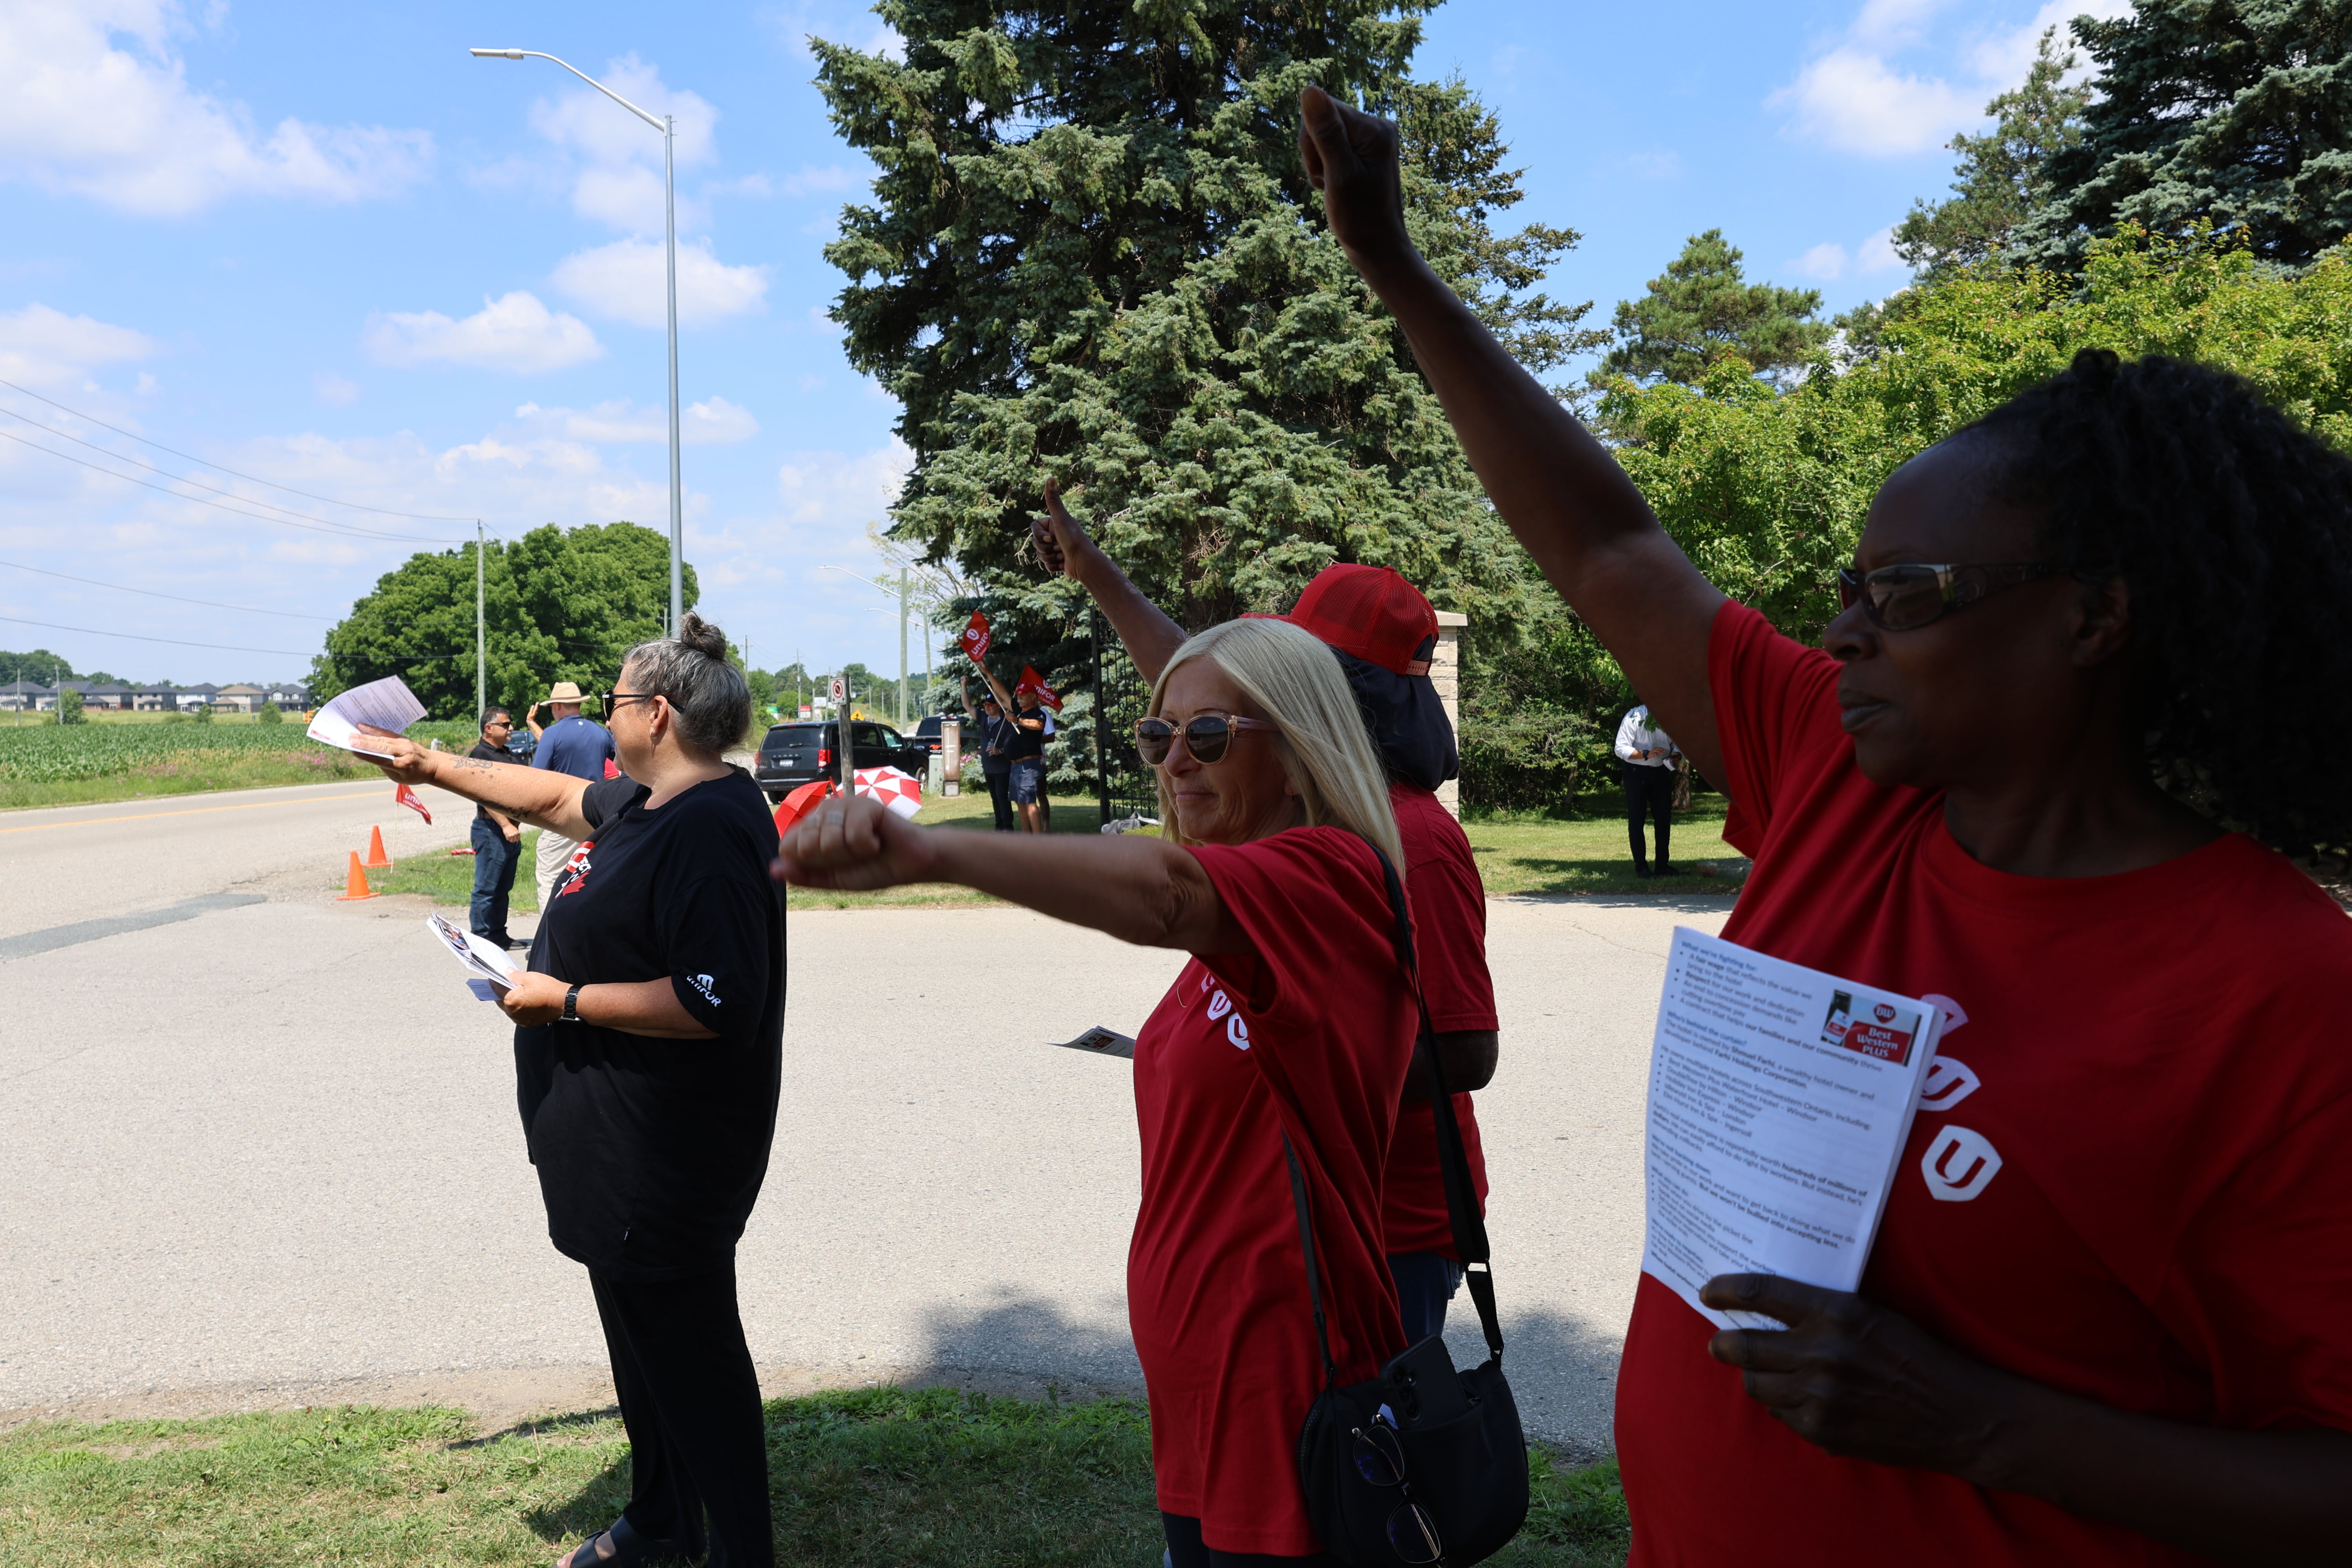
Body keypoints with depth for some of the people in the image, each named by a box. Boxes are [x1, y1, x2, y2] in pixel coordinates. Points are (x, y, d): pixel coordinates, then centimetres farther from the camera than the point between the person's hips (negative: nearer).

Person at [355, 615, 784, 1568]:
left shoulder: (710, 829, -25)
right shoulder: (648, 802, 8)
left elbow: (713, 1002, -31)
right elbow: (557, 796, 27)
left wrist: (566, 999, -21)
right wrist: (435, 767, 27)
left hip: (663, 1157, -11)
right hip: (619, 1139, 11)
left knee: (688, 1351, 1)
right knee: (639, 1333, 23)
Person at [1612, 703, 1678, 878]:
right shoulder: (1634, 717, -15)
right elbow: (1621, 749, -17)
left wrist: (1676, 755, -16)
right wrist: (1647, 754, -30)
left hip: (1661, 772, 4)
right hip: (1636, 772, -4)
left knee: (1664, 818, 6)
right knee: (1636, 820, 0)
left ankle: (1663, 865, 15)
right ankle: (1641, 867, 8)